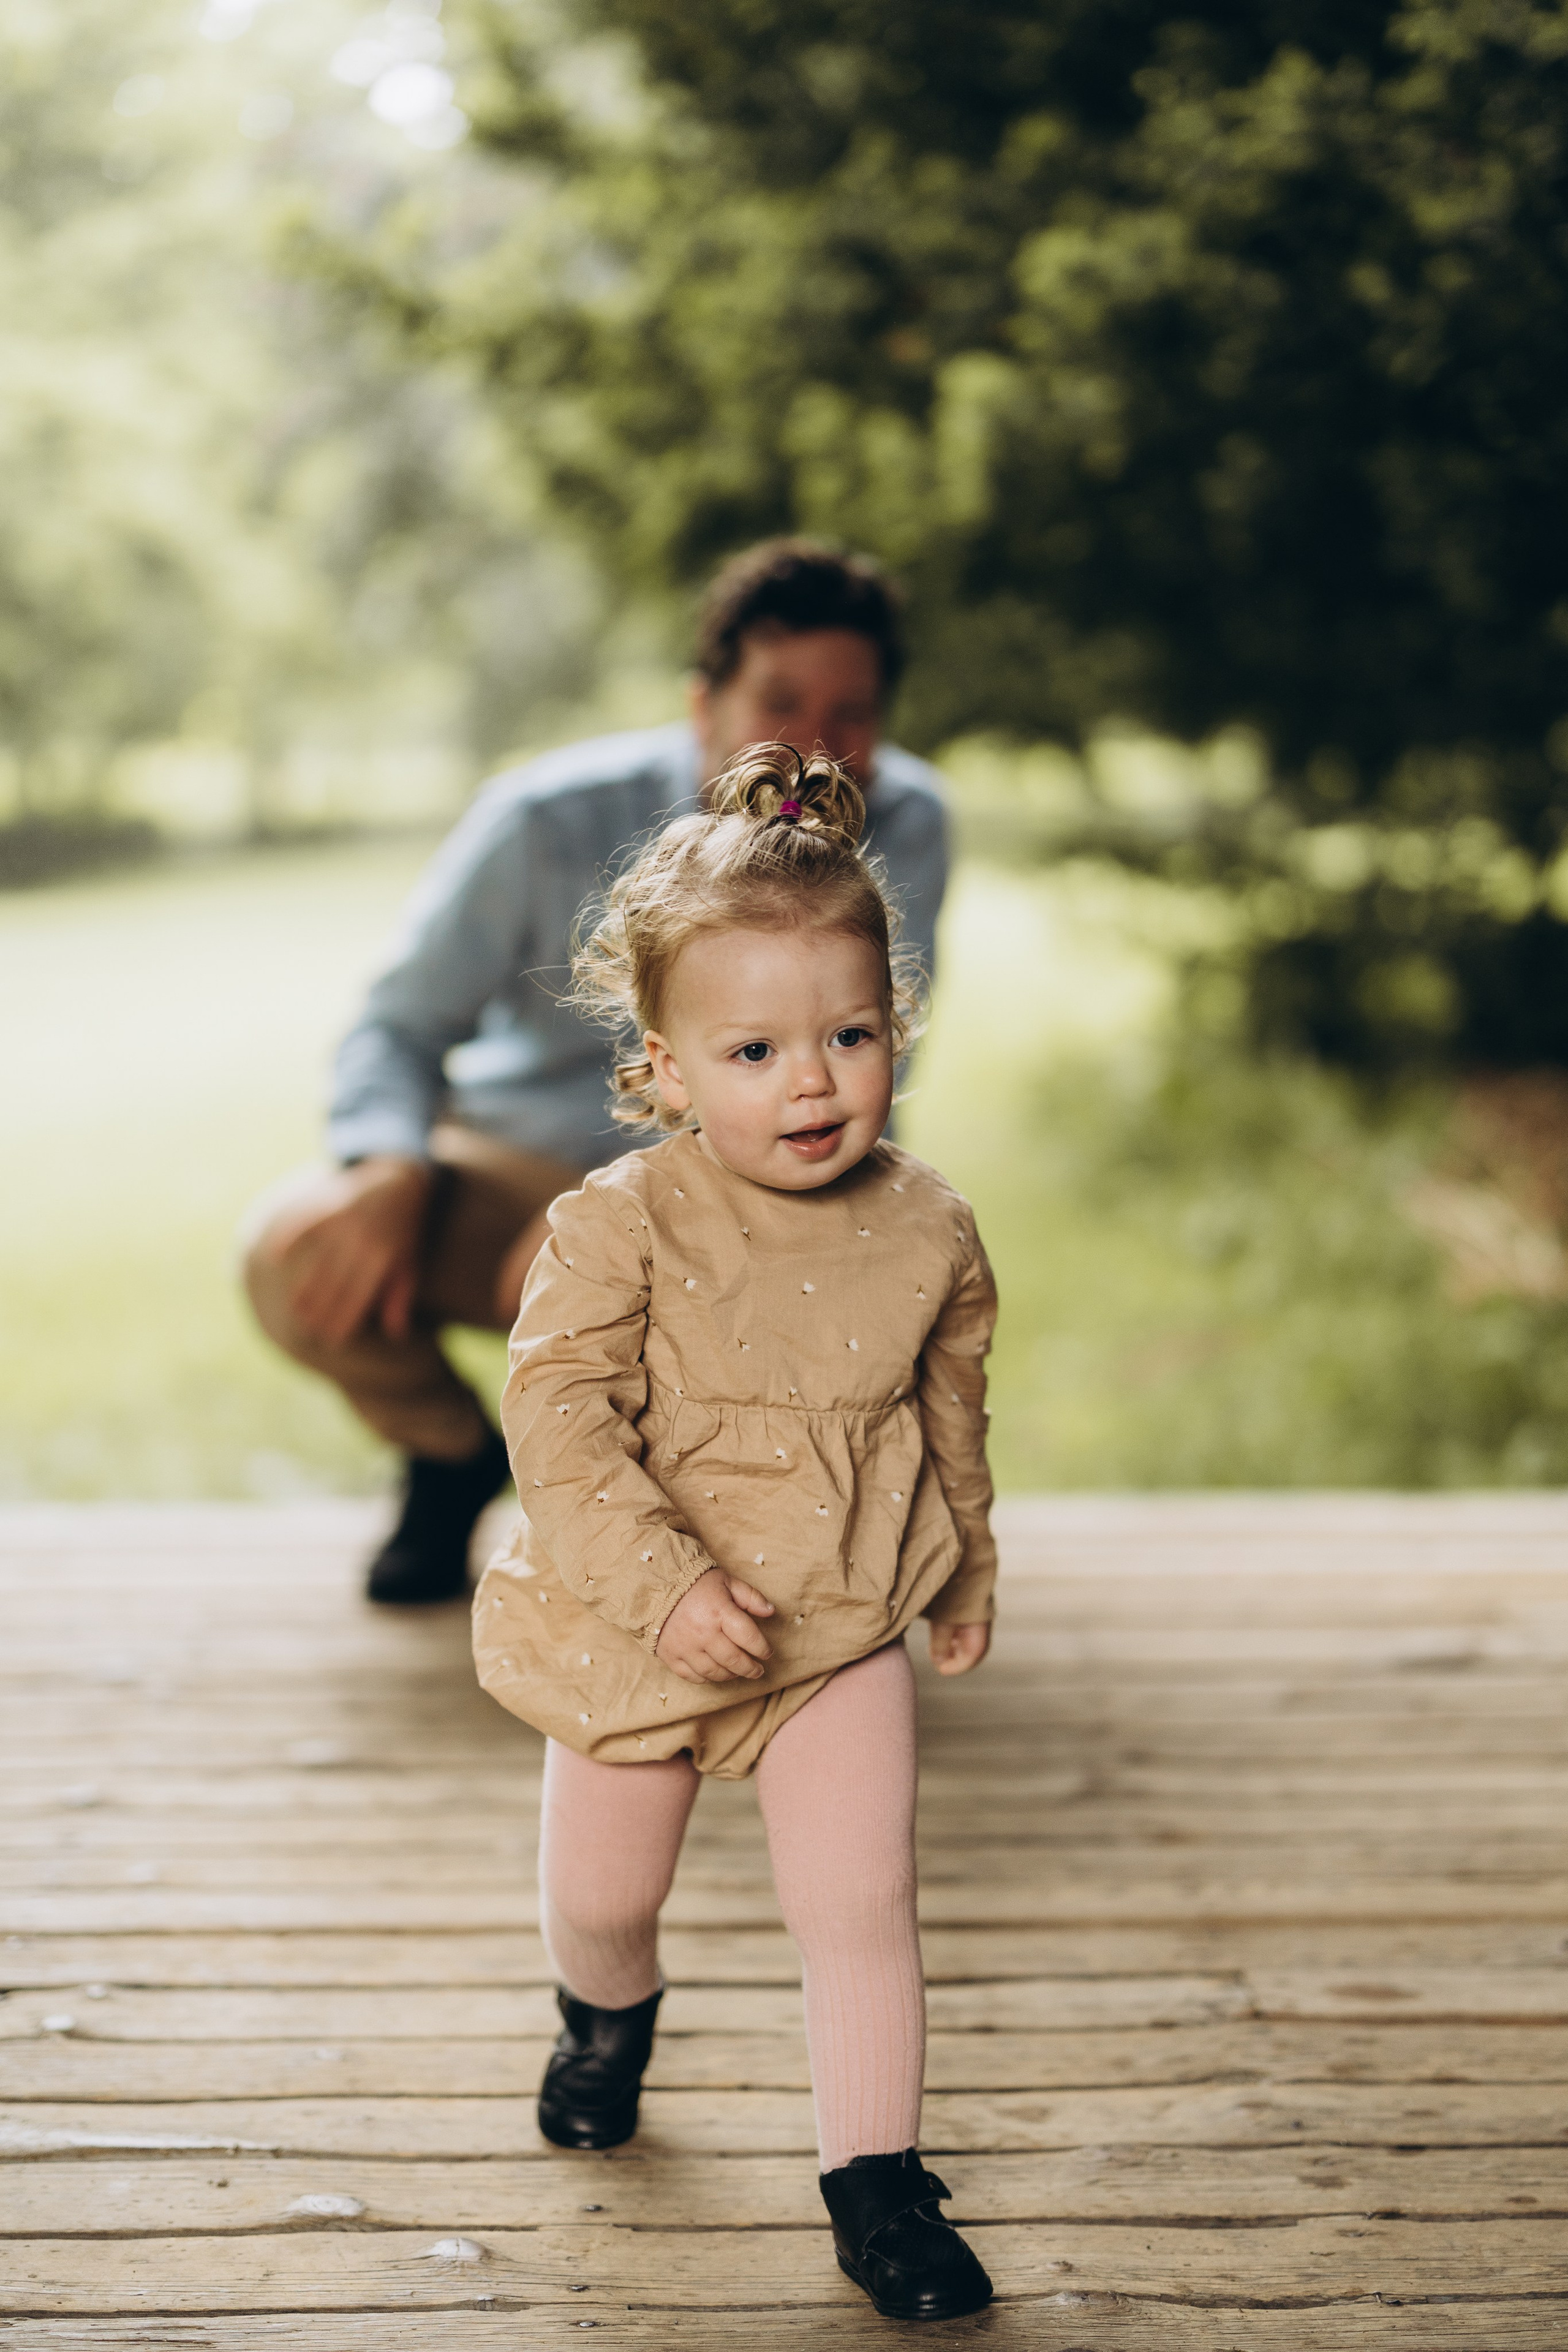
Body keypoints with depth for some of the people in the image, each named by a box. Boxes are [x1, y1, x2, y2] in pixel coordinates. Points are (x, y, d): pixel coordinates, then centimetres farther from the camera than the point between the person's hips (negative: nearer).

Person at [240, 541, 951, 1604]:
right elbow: (401, 1025, -6)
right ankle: (452, 1454, 8)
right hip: (512, 1167, 0)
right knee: (298, 1256, -28)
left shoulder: (904, 826, -16)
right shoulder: (552, 820, -16)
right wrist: (388, 1169, -30)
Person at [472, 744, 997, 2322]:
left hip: (846, 1631, 1)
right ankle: (607, 2015, 52)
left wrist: (965, 1569, 19)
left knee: (861, 1902, -5)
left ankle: (876, 2178, 12)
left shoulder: (927, 1230, -8)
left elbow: (950, 1406, 9)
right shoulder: (621, 1228, -19)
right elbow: (557, 1418, -22)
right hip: (636, 1635, -1)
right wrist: (666, 1585, -29)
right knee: (600, 1894, 17)